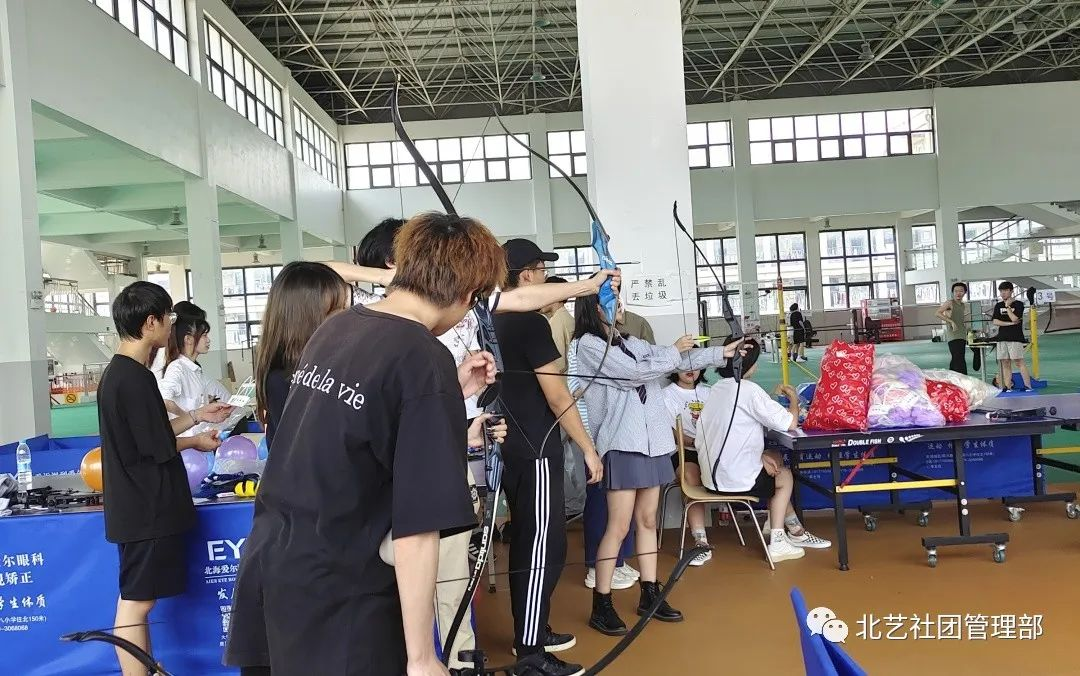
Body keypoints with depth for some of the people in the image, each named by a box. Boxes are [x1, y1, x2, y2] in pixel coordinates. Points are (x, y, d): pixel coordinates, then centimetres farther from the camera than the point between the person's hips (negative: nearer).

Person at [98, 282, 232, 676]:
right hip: (146, 508, -10)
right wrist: (196, 442, -1)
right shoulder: (134, 378, -20)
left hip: (139, 506, 10)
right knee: (135, 601, -1)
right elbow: (159, 448, -18)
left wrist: (196, 417, 17)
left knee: (139, 598, 17)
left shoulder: (118, 373, 11)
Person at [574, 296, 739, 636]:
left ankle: (650, 595, 23)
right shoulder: (589, 344, -6)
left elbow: (677, 361, 17)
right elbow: (634, 372, -13)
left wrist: (722, 352, 15)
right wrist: (674, 351, -1)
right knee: (619, 527, -6)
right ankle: (601, 606, 5)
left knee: (647, 520, 12)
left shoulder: (632, 342, 15)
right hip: (621, 444, -7)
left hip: (652, 441, 7)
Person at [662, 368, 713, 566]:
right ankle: (701, 541, -38)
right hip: (683, 452, -4)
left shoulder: (708, 392, 22)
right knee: (691, 474, -34)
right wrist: (694, 442, -20)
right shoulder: (667, 394, 7)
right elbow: (670, 432, -4)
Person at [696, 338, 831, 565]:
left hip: (712, 478, 7)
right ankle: (777, 543, 20)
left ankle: (794, 529, 31)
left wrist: (759, 455, 7)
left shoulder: (718, 388, 8)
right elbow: (790, 423, -16)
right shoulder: (749, 389, -17)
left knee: (775, 458, 26)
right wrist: (793, 398, 4)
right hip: (736, 481, -7)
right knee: (784, 476, 21)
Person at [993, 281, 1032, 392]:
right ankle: (1007, 387, 6)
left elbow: (1014, 318, -13)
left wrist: (1007, 306, -5)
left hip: (1015, 338, -5)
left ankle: (1028, 386, -5)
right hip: (1002, 338, 5)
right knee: (1005, 363, 4)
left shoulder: (1018, 304, 0)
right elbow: (995, 321, 3)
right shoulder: (998, 306, 13)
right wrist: (1010, 323, -8)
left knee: (1019, 362, -9)